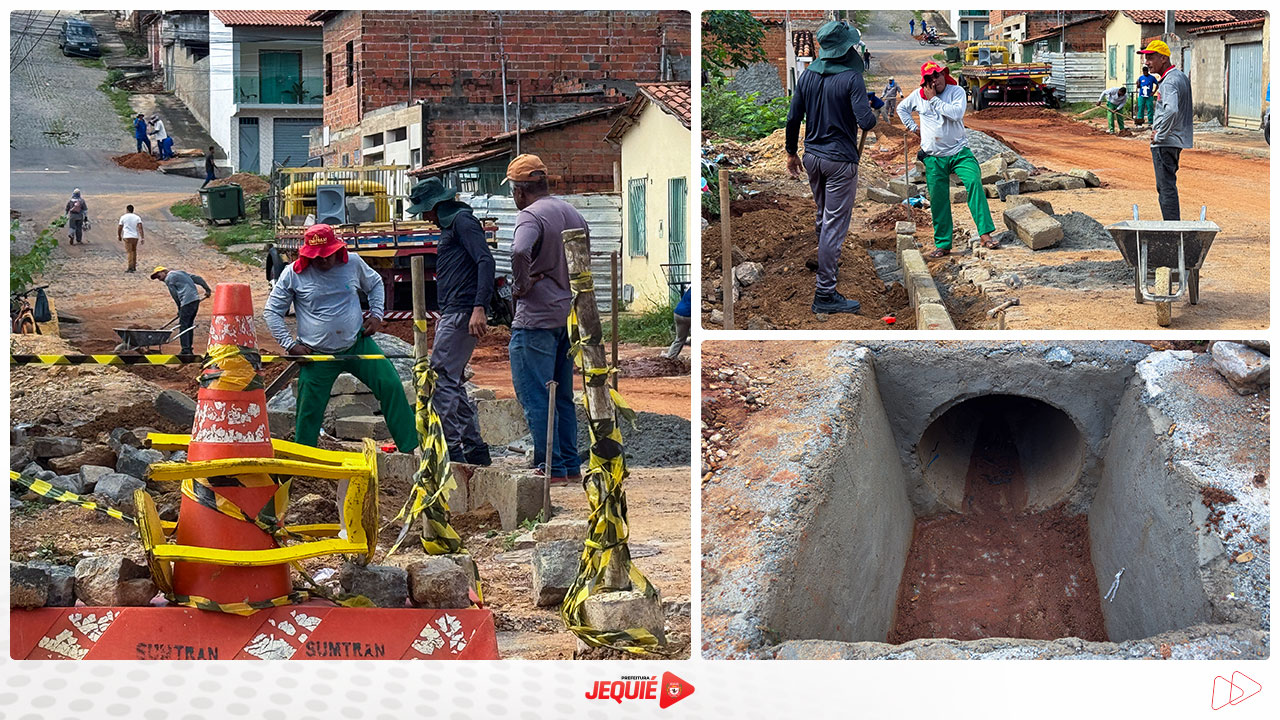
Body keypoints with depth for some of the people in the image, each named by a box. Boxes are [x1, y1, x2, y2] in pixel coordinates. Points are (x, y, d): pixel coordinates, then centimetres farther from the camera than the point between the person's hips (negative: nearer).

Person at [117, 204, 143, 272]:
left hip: (127, 237, -3)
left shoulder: (123, 217, 2)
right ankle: (134, 267, 25)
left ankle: (130, 268, -18)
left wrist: (119, 236, 24)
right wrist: (142, 238, -5)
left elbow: (119, 228, 8)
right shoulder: (137, 217, 6)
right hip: (135, 237, 3)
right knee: (134, 251, 19)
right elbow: (140, 227, -4)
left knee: (129, 252, -6)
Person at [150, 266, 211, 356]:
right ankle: (189, 350, 17)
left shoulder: (169, 279, 2)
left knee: (183, 326, -5)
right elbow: (197, 278, 22)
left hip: (187, 301, -9)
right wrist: (207, 289, 20)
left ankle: (185, 351, -9)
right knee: (189, 326, 14)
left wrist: (180, 309, 9)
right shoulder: (180, 273, 26)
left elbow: (174, 295, -1)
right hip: (196, 299, 9)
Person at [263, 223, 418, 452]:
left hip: (358, 345, 2)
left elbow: (375, 283, 21)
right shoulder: (293, 274, -6)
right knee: (308, 414, -2)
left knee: (391, 386, -8)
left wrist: (376, 314, 6)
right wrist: (290, 345, -6)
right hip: (317, 356, -2)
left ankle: (409, 448, 1)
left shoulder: (352, 262, 0)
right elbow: (271, 311, 3)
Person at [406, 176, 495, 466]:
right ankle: (475, 450, 15)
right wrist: (444, 317, 26)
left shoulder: (462, 221, -8)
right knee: (452, 382, 12)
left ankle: (452, 450, -13)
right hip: (453, 314, 11)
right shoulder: (450, 225, 23)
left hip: (462, 313, -11)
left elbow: (486, 261, -20)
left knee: (441, 380, -12)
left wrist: (479, 308, -29)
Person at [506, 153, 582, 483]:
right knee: (563, 396, 16)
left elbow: (519, 252, -34)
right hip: (569, 315, 9)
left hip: (536, 318, -8)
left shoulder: (530, 215, -14)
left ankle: (551, 467, -3)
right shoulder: (572, 213, 12)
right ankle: (571, 465, 19)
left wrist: (521, 285, -19)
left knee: (535, 398, -3)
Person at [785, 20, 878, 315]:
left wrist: (791, 152, 16)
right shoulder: (851, 78, -17)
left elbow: (793, 118, 4)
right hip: (840, 160, -6)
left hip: (812, 157, 6)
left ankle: (828, 262, 47)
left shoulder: (808, 75, 1)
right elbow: (866, 121, -24)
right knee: (835, 224, -4)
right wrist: (873, 116, -1)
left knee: (823, 215, 26)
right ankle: (825, 294, -5)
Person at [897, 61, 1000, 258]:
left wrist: (934, 99, -18)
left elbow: (956, 113, -24)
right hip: (933, 158, 3)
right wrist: (913, 127, 12)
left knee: (974, 182, -25)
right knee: (938, 201, 3)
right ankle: (942, 244, 15)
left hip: (959, 152, -3)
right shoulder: (918, 96, 4)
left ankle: (985, 233, -27)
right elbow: (901, 108, 24)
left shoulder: (956, 92, -6)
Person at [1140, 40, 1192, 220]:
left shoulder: (1169, 82, -17)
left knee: (1166, 188, -9)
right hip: (1177, 141, 10)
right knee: (1166, 186, 18)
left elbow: (1172, 110, -35)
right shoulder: (1182, 76, 15)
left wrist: (1160, 135, -23)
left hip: (1165, 143, -10)